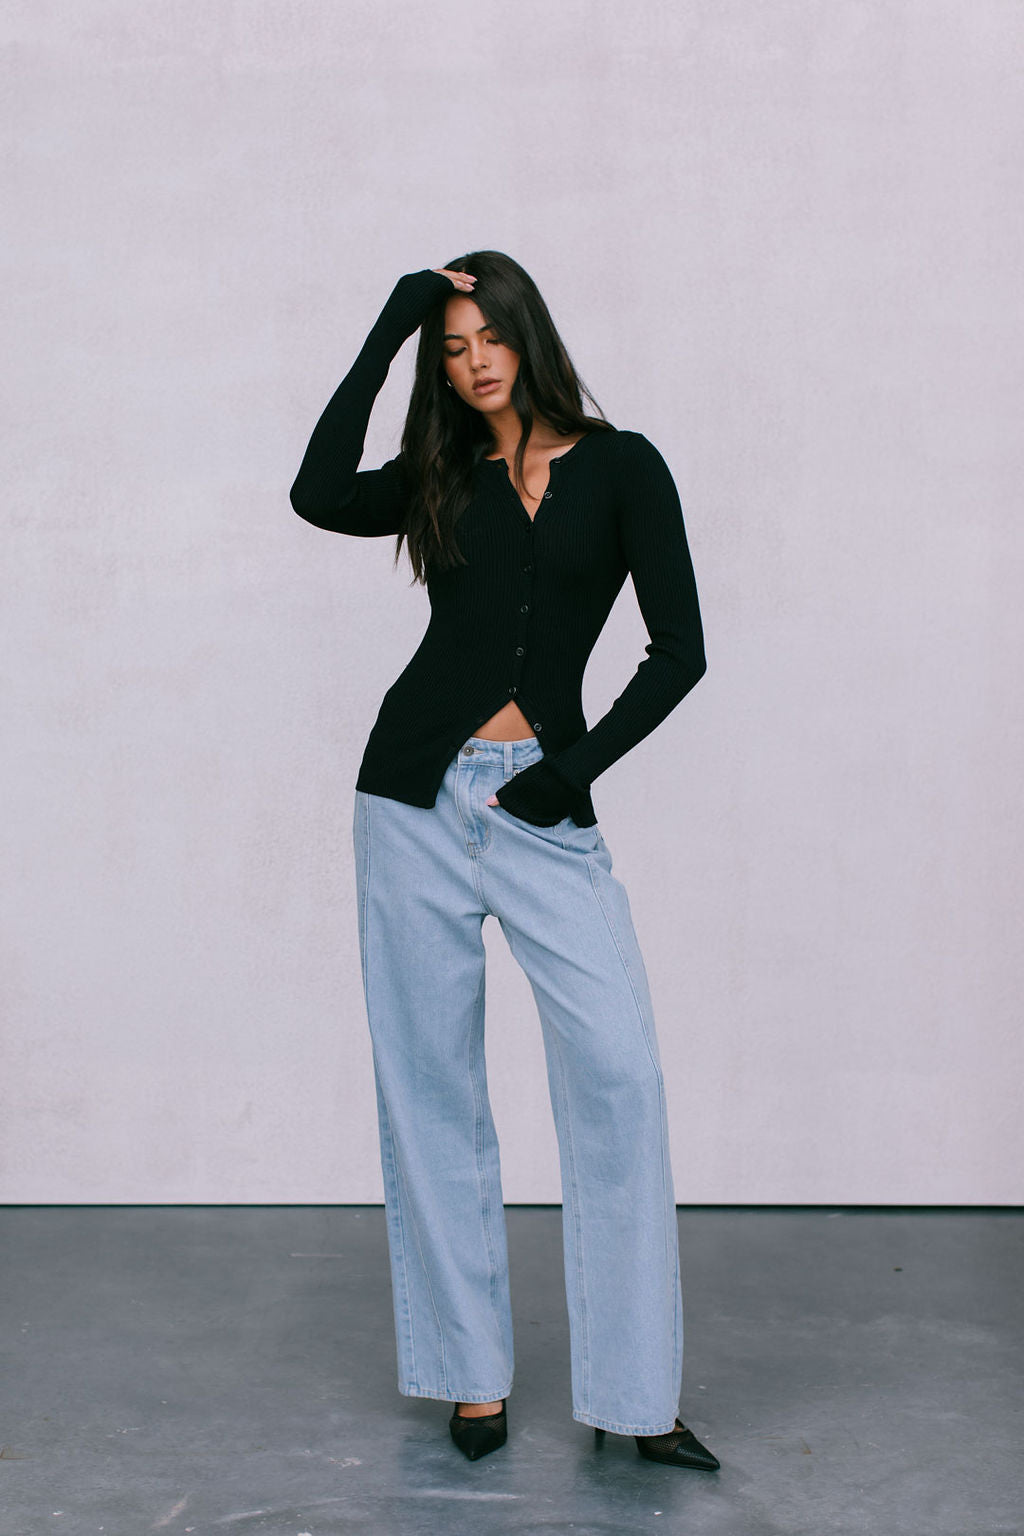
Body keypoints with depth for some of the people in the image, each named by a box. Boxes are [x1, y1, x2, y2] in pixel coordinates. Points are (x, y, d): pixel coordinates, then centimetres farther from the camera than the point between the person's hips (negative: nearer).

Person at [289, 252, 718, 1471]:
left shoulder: (619, 467, 5)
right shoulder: (441, 479, 13)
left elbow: (679, 651, -1)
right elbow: (320, 498, -8)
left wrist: (578, 766, -8)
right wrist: (385, 335, -4)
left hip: (544, 810, -2)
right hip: (418, 797, 2)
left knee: (617, 1072, -12)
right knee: (430, 1085, 4)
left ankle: (636, 1398, 0)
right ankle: (472, 1374, 17)